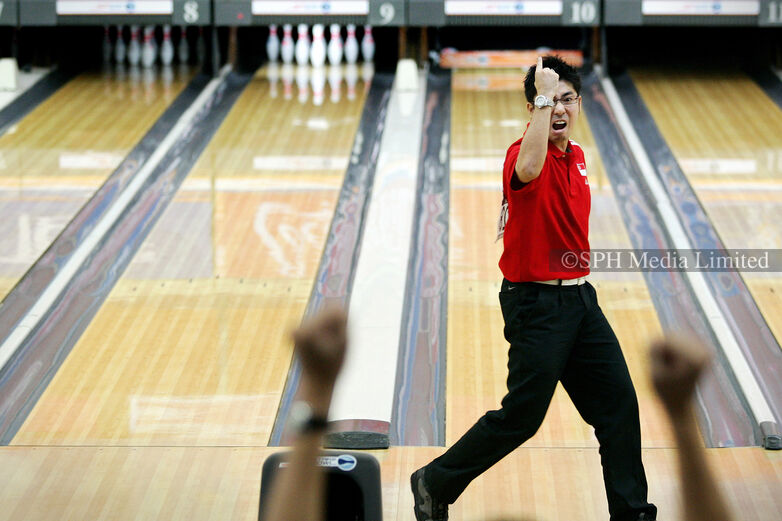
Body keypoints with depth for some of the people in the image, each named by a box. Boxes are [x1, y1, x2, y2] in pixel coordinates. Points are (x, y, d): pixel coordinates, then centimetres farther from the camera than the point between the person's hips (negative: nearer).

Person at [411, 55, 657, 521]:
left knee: (619, 403, 7)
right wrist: (542, 96, -40)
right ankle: (434, 483, 14)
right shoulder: (525, 153, -18)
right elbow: (528, 169, -45)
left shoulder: (576, 155, 10)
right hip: (536, 304, -8)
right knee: (520, 417, -2)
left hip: (578, 298, 8)